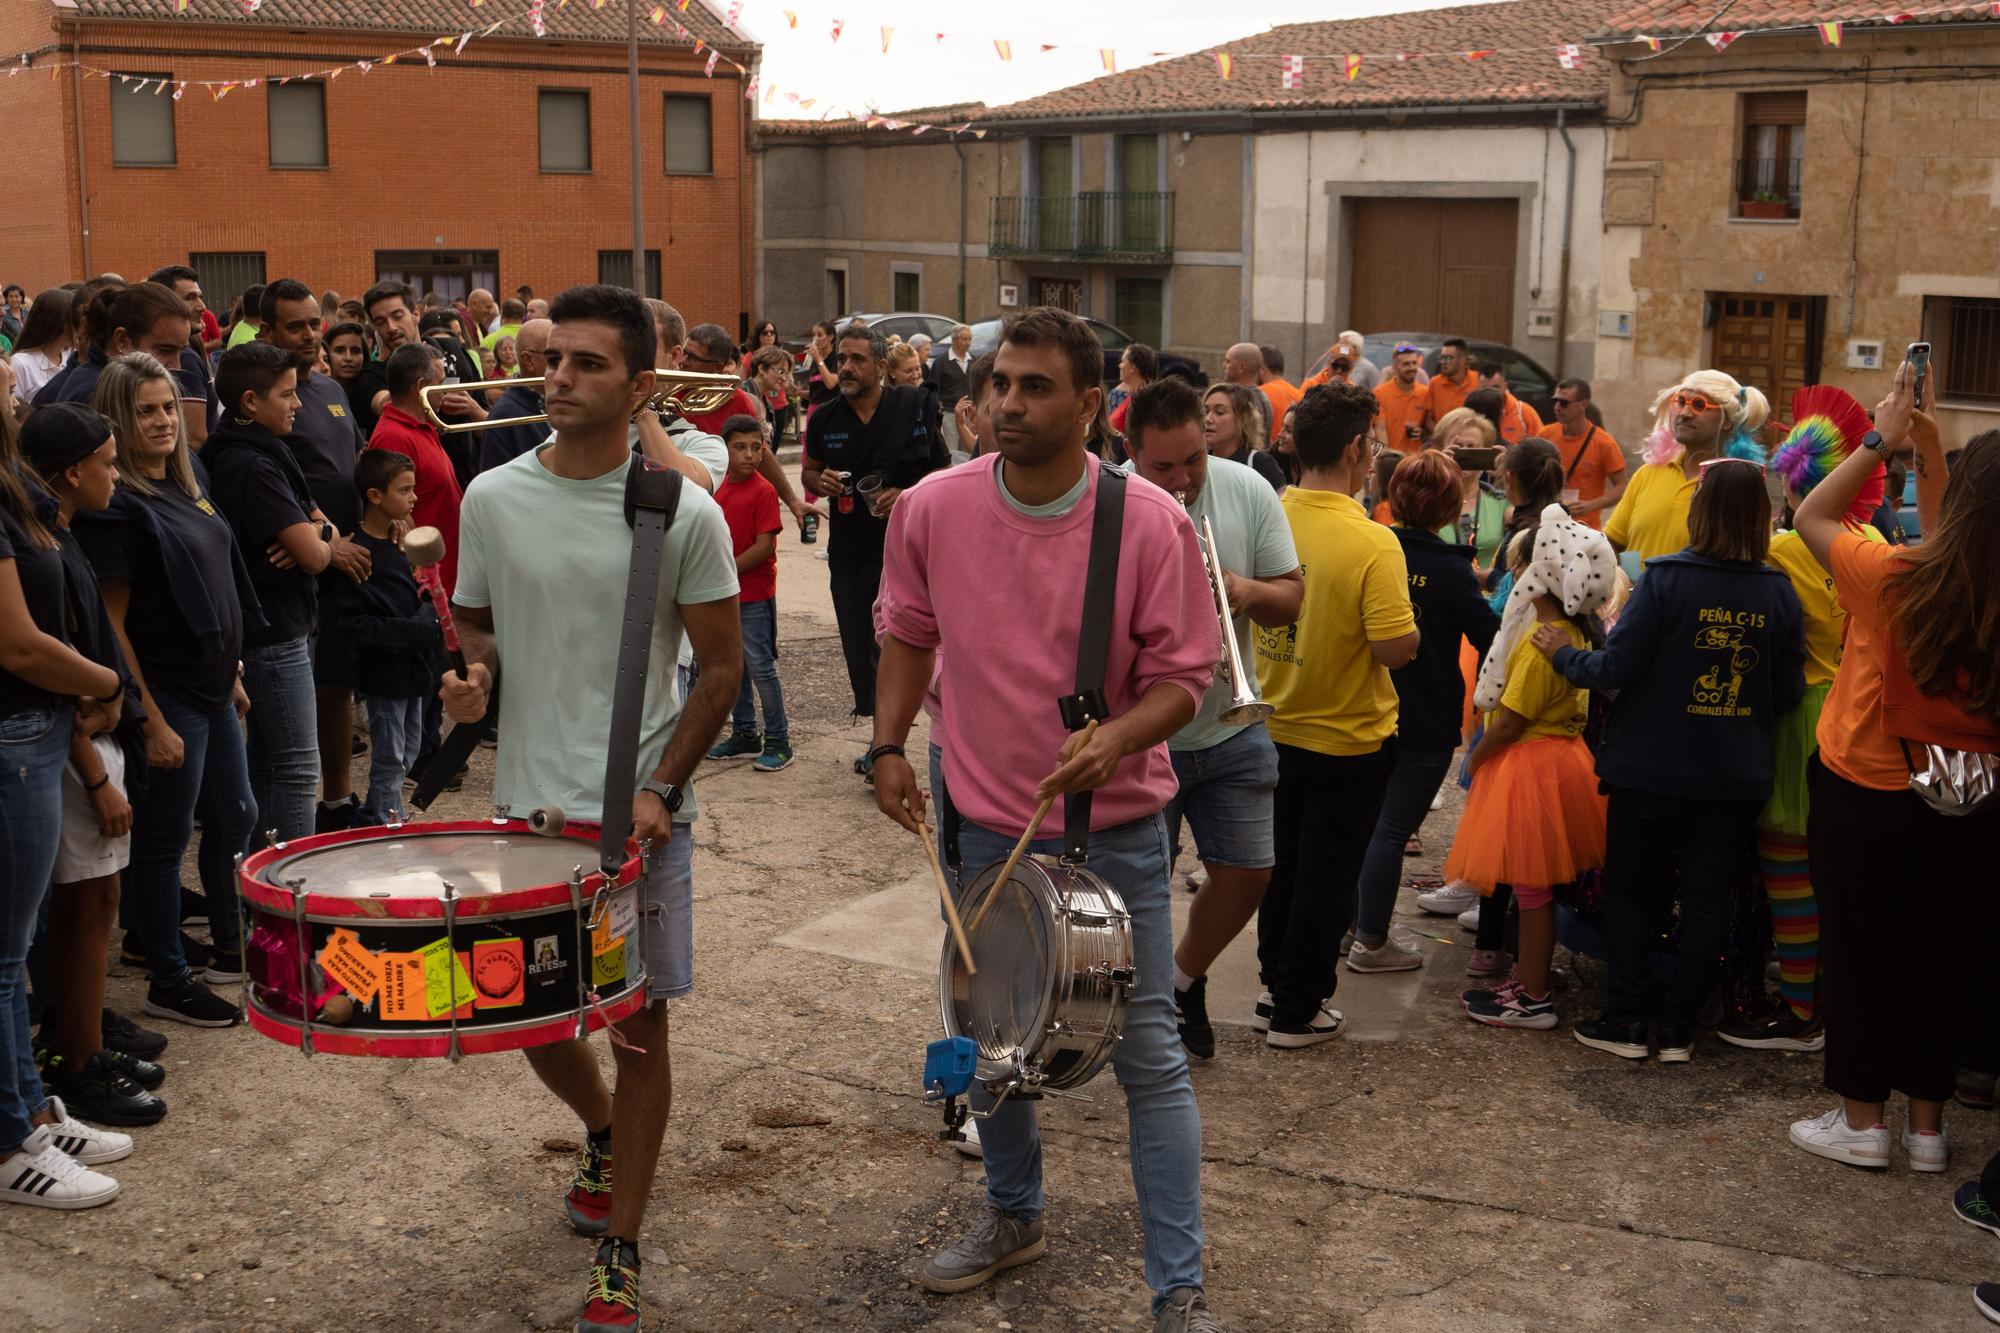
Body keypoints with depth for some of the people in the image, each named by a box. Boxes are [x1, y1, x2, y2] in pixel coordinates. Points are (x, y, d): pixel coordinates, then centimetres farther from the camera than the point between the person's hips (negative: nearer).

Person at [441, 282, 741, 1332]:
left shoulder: (683, 512, -8)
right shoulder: (493, 498, 0)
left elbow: (721, 666, -2)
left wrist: (660, 789, -11)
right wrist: (472, 673, -10)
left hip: (639, 809, -3)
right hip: (526, 804, 3)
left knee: (639, 1020, 3)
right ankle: (603, 1137, 46)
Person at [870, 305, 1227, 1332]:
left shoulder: (1149, 522, -15)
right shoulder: (931, 510, -7)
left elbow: (1185, 675, -10)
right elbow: (909, 636, 10)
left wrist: (1114, 739, -27)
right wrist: (888, 746, 2)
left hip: (1114, 832, -3)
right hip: (982, 822, 4)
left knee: (1148, 1057, 2)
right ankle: (1013, 1215, 44)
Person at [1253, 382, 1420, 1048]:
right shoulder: (1372, 543, -24)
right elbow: (1396, 647, -24)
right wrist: (1410, 623, -5)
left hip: (1275, 730, 5)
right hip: (1348, 740, -5)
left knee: (1281, 863, 21)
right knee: (1326, 875, 9)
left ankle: (1276, 985, 33)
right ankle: (1298, 1010, 19)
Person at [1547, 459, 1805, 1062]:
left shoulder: (1666, 579, -15)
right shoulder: (1780, 593, -4)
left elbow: (1616, 668, -15)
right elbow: (1789, 693, 2)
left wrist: (1563, 653, 3)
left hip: (1652, 770, -2)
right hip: (1736, 779, 3)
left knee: (1629, 890, 13)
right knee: (1708, 900, 11)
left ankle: (1625, 1021, 13)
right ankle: (1677, 1028, 15)